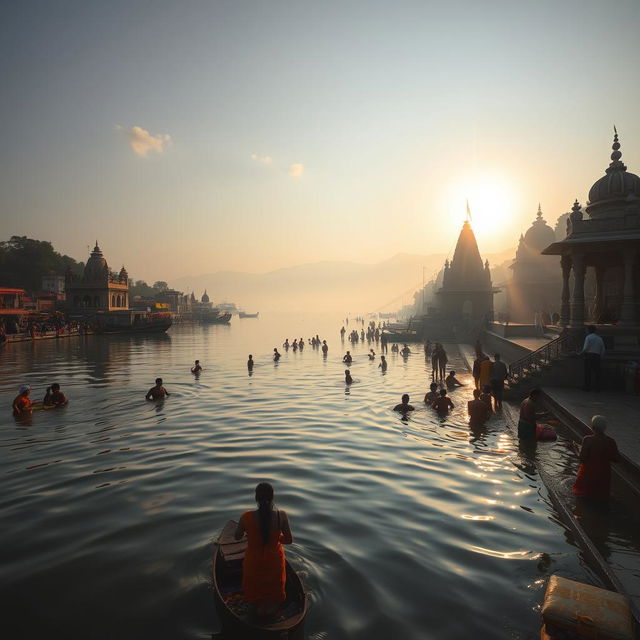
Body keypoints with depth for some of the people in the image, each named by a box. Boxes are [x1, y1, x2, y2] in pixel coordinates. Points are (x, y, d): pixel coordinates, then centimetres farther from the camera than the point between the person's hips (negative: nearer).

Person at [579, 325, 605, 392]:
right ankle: (597, 388, 6)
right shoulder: (599, 338, 15)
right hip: (597, 356, 5)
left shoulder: (588, 337, -2)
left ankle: (587, 387, -1)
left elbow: (585, 348, -10)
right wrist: (600, 357, 20)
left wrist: (580, 353, 2)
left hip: (589, 355, -5)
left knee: (587, 372, -2)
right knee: (596, 372, 6)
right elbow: (603, 349, 13)